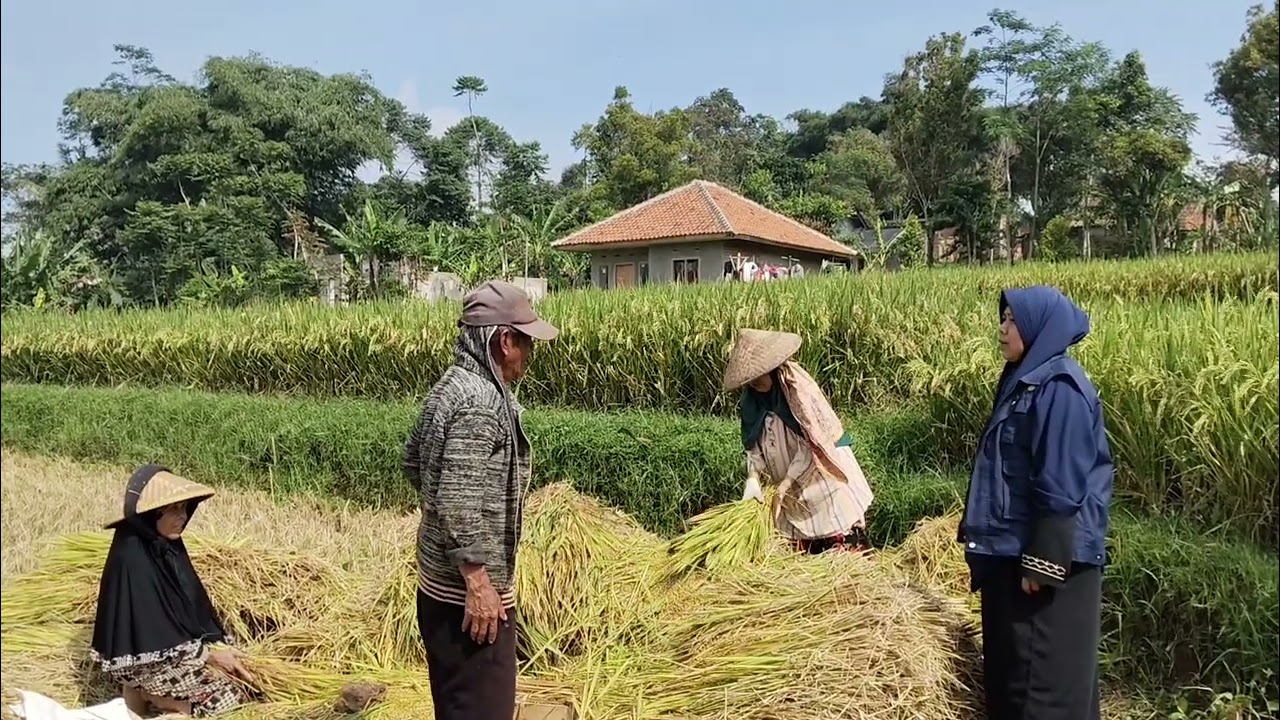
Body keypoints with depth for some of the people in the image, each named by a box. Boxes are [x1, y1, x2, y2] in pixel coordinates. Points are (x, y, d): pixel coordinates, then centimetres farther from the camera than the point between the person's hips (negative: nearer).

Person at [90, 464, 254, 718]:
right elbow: (157, 634, -23)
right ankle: (144, 693, 1)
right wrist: (210, 654, -18)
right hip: (145, 658, -8)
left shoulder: (167, 546, 0)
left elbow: (194, 602, 5)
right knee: (226, 696, -12)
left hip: (180, 645, 8)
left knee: (233, 675, 3)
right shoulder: (131, 558, -24)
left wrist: (218, 646, -5)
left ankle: (148, 692, 10)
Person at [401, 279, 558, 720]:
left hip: (440, 581, 10)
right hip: (467, 589, -10)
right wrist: (478, 582, -22)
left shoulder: (451, 386, 9)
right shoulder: (480, 400, -22)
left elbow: (413, 461, 21)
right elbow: (460, 501, -27)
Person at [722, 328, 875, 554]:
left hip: (821, 476, -6)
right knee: (804, 550, 10)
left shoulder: (797, 387, -21)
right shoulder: (751, 400, -2)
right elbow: (753, 443, 3)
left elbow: (814, 441, -20)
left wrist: (787, 482, -18)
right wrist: (753, 478, -14)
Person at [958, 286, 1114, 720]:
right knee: (1009, 660, 17)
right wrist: (989, 546, 21)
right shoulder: (1025, 379, 12)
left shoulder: (1059, 387, -18)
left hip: (1045, 554, -10)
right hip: (1012, 548, 10)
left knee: (1044, 669, 1)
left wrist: (1041, 563, -20)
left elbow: (1061, 485, -21)